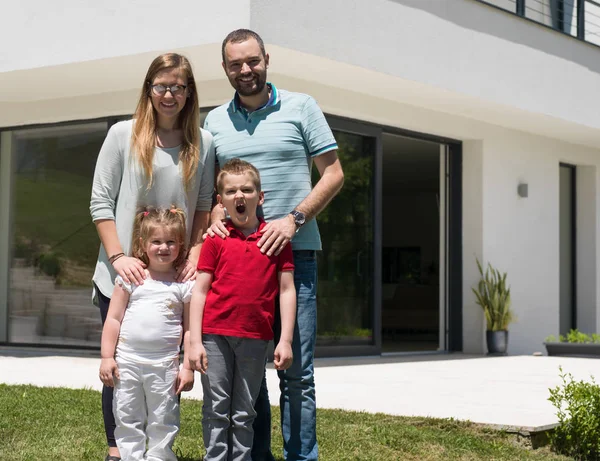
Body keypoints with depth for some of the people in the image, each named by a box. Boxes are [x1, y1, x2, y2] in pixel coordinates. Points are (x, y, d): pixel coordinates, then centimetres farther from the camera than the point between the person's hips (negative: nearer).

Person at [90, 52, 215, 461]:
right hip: (123, 275, -1)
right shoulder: (123, 135, -1)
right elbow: (101, 202, -2)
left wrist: (195, 254, -5)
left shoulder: (203, 143, 4)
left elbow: (204, 205, 8)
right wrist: (118, 257, -10)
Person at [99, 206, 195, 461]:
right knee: (127, 420, 8)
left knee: (163, 423, 5)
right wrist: (107, 356, 0)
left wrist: (188, 366, -2)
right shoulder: (131, 278, 3)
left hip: (165, 365, -1)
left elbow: (190, 328, 2)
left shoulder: (185, 285, 1)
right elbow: (113, 319, 5)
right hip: (127, 361, 1)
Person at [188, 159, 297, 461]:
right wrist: (195, 342, -5)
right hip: (215, 336, -1)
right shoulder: (216, 240, 1)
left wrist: (285, 340, -1)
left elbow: (286, 290, 4)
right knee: (216, 410, 3)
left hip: (255, 339, 1)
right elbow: (199, 291, 1)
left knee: (244, 413, 9)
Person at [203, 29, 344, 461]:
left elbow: (333, 173, 1)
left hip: (293, 251, -3)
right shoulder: (215, 121, 13)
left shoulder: (300, 107, 3)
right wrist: (215, 218, -3)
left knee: (296, 369, -5)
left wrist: (293, 219, -11)